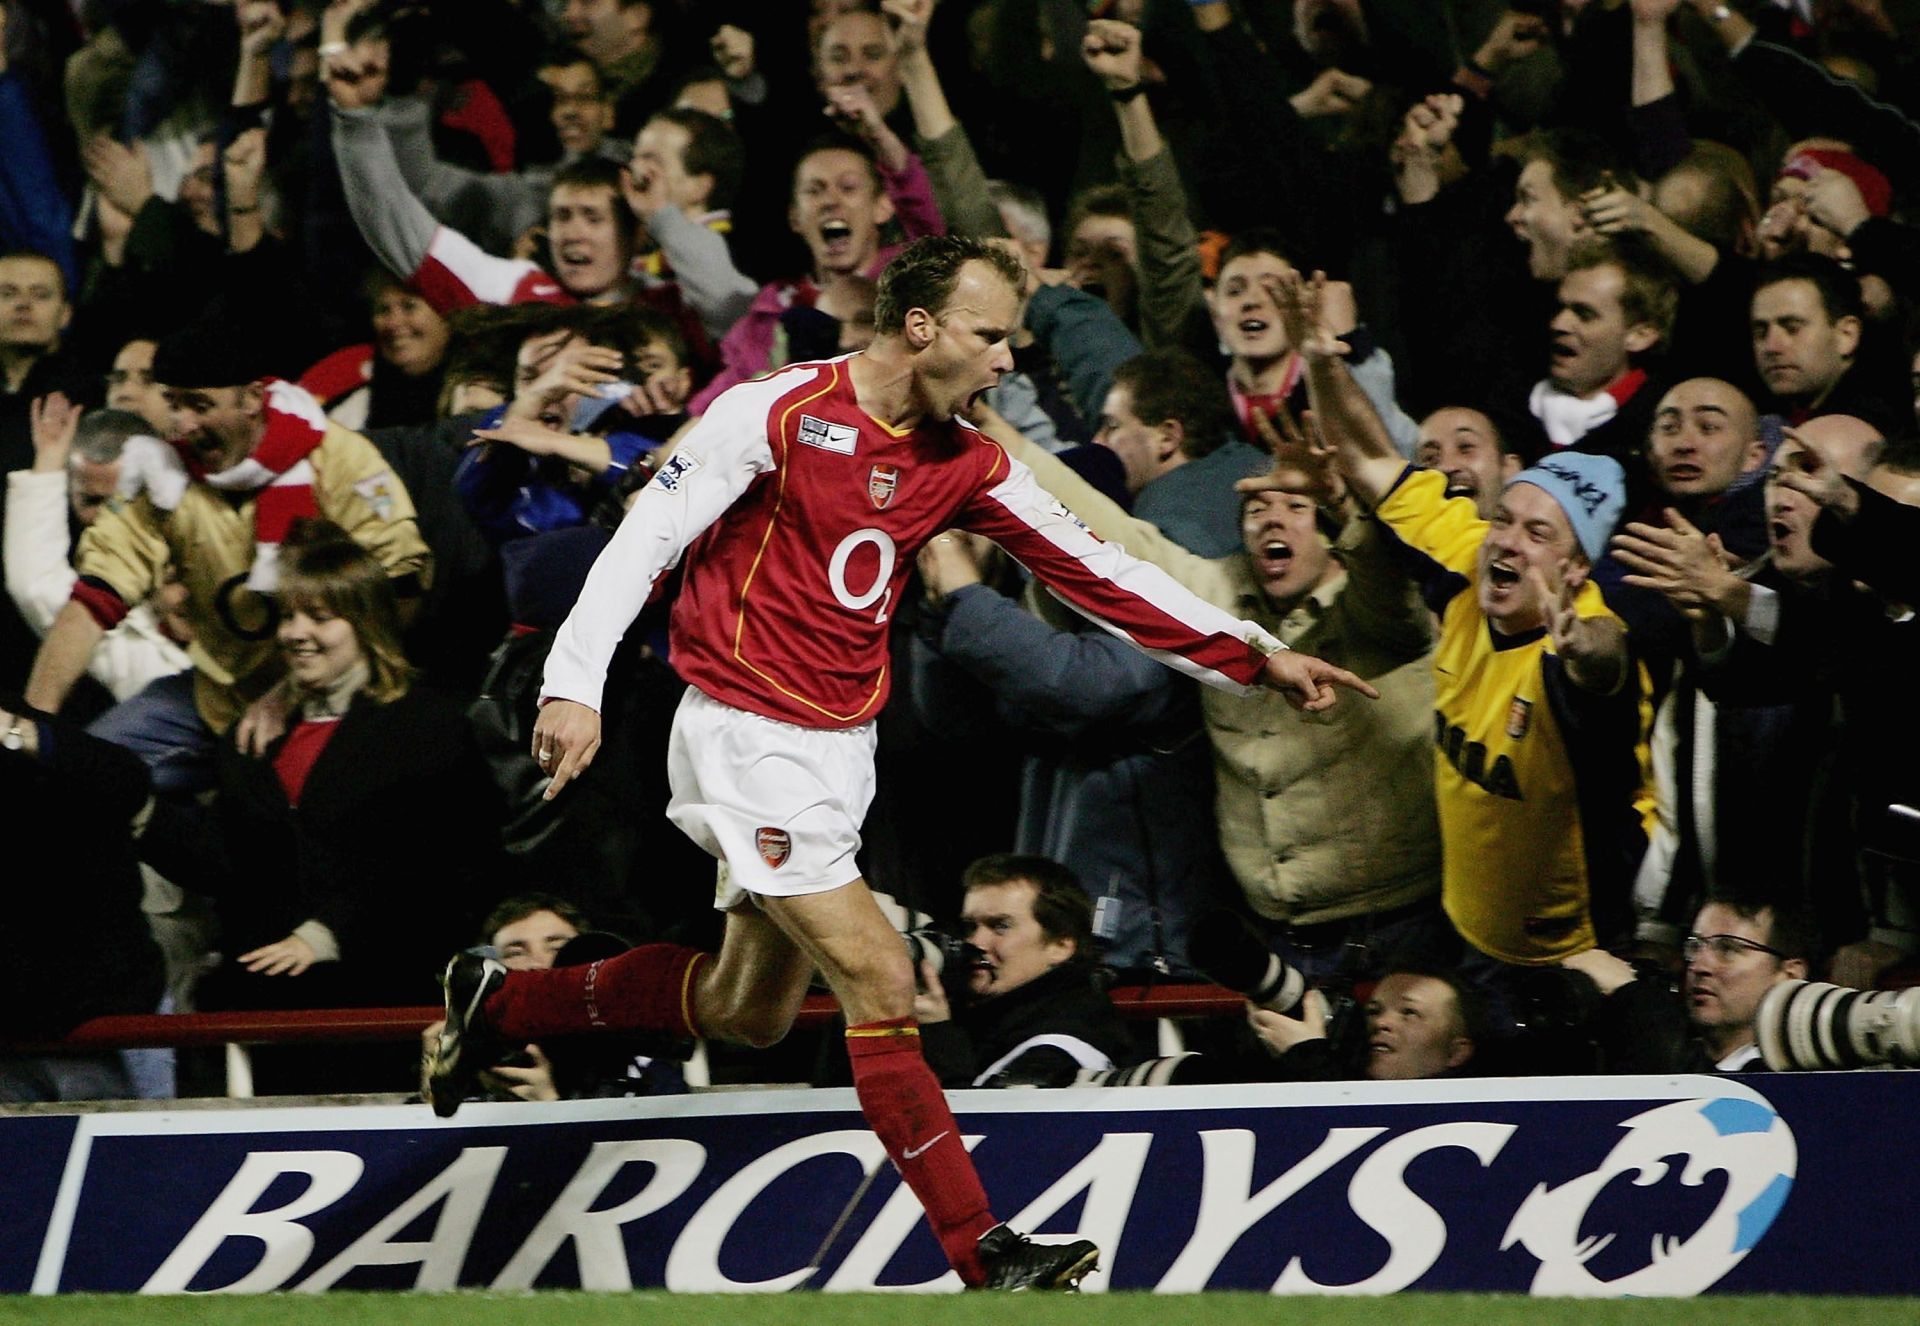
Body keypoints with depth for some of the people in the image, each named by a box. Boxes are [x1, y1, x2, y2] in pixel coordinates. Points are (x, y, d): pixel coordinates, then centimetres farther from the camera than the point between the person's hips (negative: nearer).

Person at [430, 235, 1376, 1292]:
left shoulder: (964, 462, 4)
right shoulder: (779, 412, -15)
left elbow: (1093, 569, 7)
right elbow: (648, 537, -14)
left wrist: (1255, 657, 2)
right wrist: (575, 684, -22)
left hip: (840, 747, 8)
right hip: (746, 732, -8)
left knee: (746, 1010, 15)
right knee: (878, 981, -13)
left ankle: (502, 999, 34)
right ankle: (983, 1255, -11)